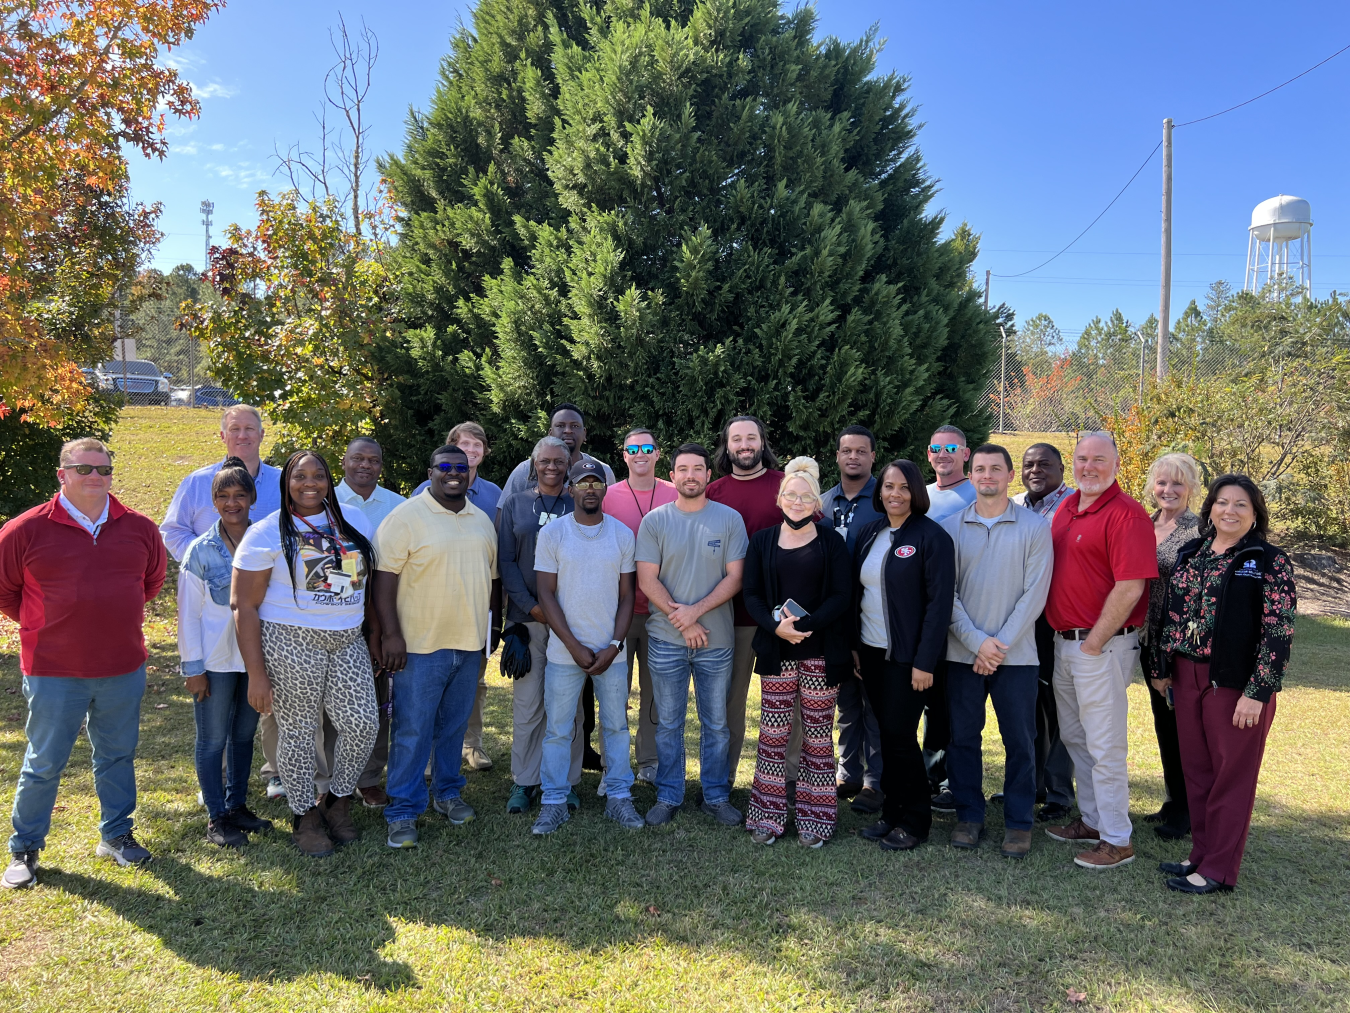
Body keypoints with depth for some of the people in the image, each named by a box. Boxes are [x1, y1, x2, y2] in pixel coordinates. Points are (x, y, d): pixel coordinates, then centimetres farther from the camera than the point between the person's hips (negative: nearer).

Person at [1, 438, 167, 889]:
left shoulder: (139, 528, 1)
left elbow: (153, 579, 18)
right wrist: (42, 623, 3)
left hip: (124, 669, 3)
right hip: (54, 671, -3)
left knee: (118, 756, 15)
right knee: (44, 763, 9)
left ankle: (116, 835, 31)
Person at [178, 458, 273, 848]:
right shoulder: (201, 550, -6)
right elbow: (189, 613, -5)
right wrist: (193, 666, -8)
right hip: (216, 661, -3)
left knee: (244, 734, 14)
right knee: (213, 739, 5)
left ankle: (238, 805, 29)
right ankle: (216, 817, 17)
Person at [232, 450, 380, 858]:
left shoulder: (354, 522, 9)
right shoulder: (267, 532, -4)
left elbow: (368, 584, 17)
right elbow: (244, 606, -7)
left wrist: (375, 634, 11)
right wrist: (256, 673, -11)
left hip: (348, 641, 4)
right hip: (291, 643, -4)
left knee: (363, 725, 0)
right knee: (298, 731, 4)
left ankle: (336, 802, 24)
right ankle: (305, 816, 25)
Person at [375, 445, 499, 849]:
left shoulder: (482, 521, 11)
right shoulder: (406, 517, -8)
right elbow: (384, 580, -12)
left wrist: (485, 626, 15)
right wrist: (391, 634, -17)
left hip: (469, 643, 6)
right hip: (421, 644, -5)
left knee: (454, 725, 16)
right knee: (412, 731, -1)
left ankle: (447, 793, 32)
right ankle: (403, 812, 10)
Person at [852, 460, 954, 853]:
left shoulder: (932, 537, -10)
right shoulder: (868, 534, 9)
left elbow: (939, 602, -14)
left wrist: (924, 662, -17)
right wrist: (853, 645, 7)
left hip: (908, 656, -6)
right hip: (871, 653, 6)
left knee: (900, 736, -2)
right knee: (887, 734, 12)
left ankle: (914, 821, 15)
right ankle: (892, 813, 24)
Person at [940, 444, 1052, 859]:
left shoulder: (1034, 527, -1)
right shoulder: (951, 528, 3)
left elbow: (1034, 594, -6)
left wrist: (1000, 644, -11)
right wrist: (977, 641, -11)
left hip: (1016, 653, -1)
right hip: (963, 652, 2)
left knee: (1019, 741, 5)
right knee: (963, 737, 8)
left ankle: (1018, 822, 19)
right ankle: (969, 816, 23)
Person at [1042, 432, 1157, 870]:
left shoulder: (1126, 514, -14)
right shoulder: (1065, 507, 11)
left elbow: (1130, 588, -20)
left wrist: (1094, 643, -16)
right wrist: (1062, 637, 12)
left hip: (1102, 645, -8)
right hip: (1063, 641, 9)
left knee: (1105, 744, -1)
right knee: (1074, 736, 17)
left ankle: (1116, 840, 11)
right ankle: (1091, 820, 32)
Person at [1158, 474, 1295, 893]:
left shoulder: (1270, 563, -8)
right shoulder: (1191, 553, 9)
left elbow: (1279, 633, -12)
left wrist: (1256, 693, -16)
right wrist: (1165, 668, 14)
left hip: (1236, 683, -6)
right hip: (1188, 679, 6)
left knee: (1232, 776, 5)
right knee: (1196, 770, 13)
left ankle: (1219, 870, 14)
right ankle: (1201, 854, 27)